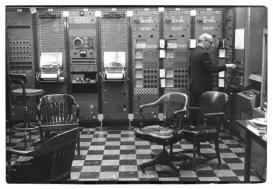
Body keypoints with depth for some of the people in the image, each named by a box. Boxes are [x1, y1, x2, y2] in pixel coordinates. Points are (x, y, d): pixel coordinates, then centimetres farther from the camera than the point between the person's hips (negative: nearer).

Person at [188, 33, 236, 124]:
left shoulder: (193, 52, 12)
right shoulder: (203, 53, -17)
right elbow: (212, 68, -22)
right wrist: (227, 66, -14)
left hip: (193, 87, 9)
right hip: (202, 88, -9)